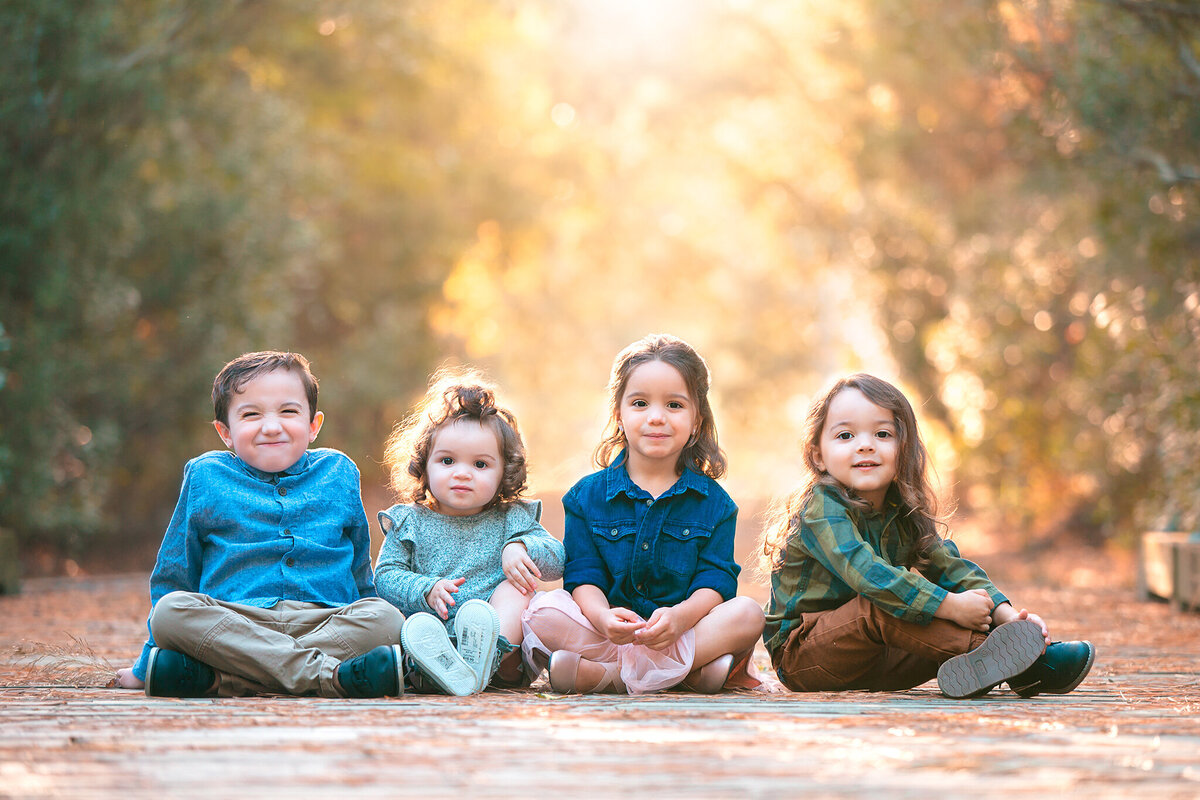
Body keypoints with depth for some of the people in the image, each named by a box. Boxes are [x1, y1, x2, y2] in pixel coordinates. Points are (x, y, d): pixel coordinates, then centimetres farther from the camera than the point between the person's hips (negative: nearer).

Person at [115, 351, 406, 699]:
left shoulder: (338, 474, 17)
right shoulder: (206, 477, 13)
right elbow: (173, 574, 18)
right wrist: (147, 666, 18)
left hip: (324, 622, 1)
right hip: (234, 623, -1)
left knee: (387, 619, -30)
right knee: (171, 611, -31)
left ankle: (221, 679, -37)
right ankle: (328, 675, -39)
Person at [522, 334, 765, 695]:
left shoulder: (713, 502, 7)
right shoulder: (588, 495, 8)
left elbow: (716, 580, -4)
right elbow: (582, 575, -2)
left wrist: (680, 616, -27)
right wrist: (603, 617, -26)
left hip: (684, 629, 1)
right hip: (606, 628, 0)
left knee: (747, 614, -27)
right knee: (540, 613, -26)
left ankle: (594, 672, -33)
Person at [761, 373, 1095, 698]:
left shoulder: (904, 513, 7)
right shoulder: (821, 509, -18)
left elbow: (949, 566, 0)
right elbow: (867, 573, -31)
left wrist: (1006, 614, -18)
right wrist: (950, 606, -34)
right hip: (799, 658, -8)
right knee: (878, 607, -30)